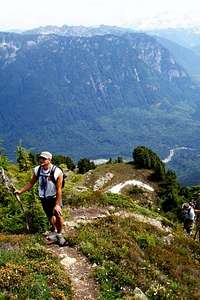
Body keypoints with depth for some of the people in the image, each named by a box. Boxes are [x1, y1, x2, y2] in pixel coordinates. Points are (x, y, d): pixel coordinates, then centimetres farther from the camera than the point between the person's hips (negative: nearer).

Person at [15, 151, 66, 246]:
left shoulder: (57, 172, -25)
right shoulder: (37, 170, -12)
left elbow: (59, 189, -20)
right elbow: (31, 183, 5)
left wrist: (57, 204, -20)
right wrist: (21, 191, -2)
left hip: (55, 197, -4)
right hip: (44, 198, 4)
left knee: (58, 215, -13)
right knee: (50, 216, 13)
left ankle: (59, 234, 11)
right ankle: (54, 230, 41)